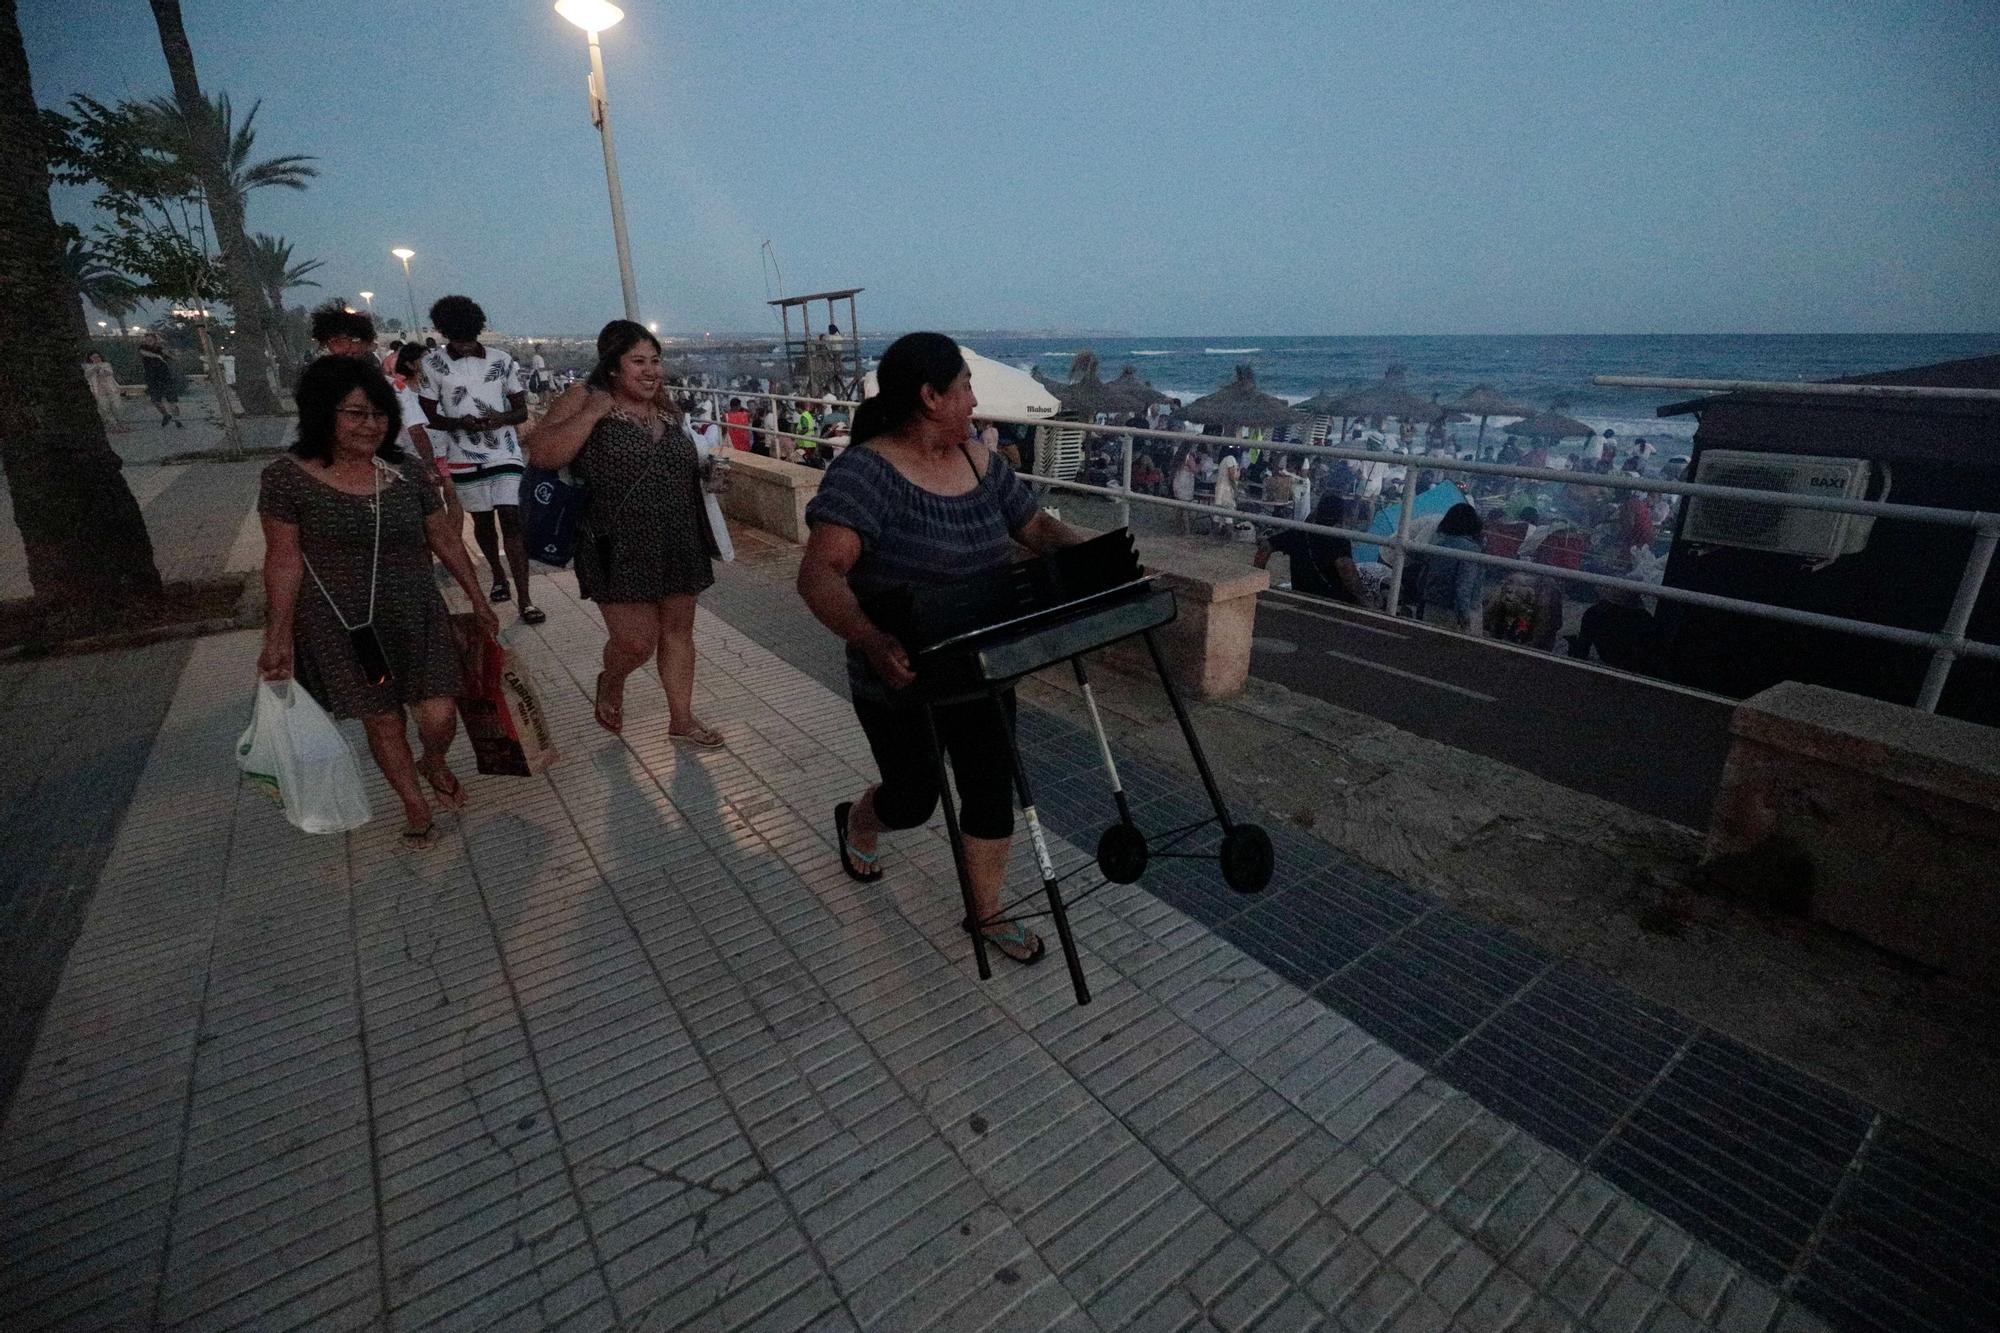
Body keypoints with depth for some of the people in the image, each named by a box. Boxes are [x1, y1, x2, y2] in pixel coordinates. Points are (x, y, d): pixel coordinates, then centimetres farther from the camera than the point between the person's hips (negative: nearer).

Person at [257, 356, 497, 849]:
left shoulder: (407, 473, 0)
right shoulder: (286, 478, -7)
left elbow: (445, 539, 8)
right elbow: (284, 560, -5)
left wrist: (478, 601, 11)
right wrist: (278, 638, -7)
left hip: (415, 619, 2)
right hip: (343, 628, -2)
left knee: (440, 718, -3)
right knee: (383, 722, 10)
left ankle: (434, 764, 33)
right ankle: (416, 806, 31)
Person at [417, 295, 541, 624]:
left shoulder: (503, 361, 1)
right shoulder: (433, 364, -1)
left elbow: (522, 410, 5)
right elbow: (428, 415, 2)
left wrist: (501, 418, -17)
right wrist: (459, 423, -18)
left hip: (504, 453, -1)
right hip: (464, 457, 1)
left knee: (510, 519, -9)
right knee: (482, 521, 12)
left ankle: (525, 600, -12)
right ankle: (498, 577, 35)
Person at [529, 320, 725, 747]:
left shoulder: (665, 408, 11)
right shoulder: (582, 401, -6)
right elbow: (544, 454, -19)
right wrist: (593, 412, -21)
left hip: (679, 546, 6)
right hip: (621, 550, -5)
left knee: (678, 631, 10)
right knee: (636, 642, -5)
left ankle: (681, 719, 24)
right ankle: (610, 683, 30)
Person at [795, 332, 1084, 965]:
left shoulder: (982, 463, 1)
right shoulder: (865, 472, -21)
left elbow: (1037, 527, 10)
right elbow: (819, 573, -32)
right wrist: (870, 641, -49)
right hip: (899, 677, -5)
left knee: (992, 788, 10)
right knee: (914, 797, 14)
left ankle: (986, 912, 33)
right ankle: (855, 820, 51)